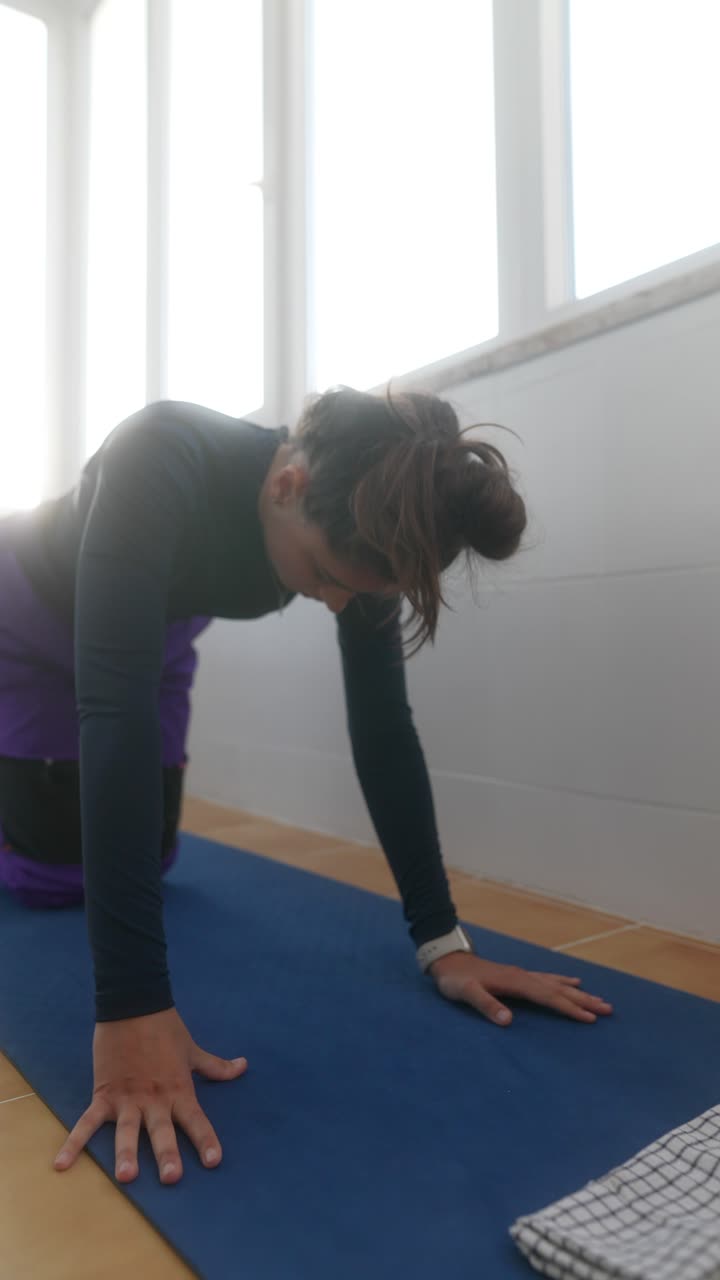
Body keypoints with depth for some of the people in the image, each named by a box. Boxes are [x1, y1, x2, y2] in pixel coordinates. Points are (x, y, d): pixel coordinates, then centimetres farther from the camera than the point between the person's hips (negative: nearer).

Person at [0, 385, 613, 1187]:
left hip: (151, 637, 4)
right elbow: (114, 700, -50)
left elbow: (382, 726, -25)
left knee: (146, 859, 7)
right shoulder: (164, 459, -44)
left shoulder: (356, 530, -29)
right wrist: (130, 1005, -52)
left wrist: (441, 939, -25)